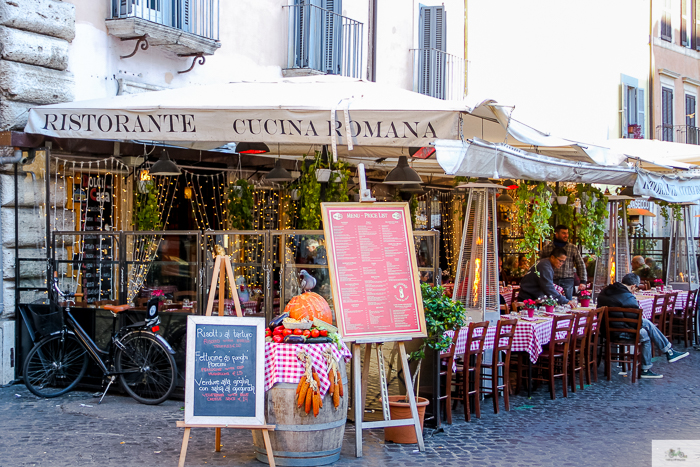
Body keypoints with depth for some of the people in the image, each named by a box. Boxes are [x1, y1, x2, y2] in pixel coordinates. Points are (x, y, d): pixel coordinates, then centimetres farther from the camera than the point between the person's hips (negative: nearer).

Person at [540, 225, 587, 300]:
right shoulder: (546, 248, 6)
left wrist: (583, 281, 0)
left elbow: (581, 265, 8)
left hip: (567, 282, 0)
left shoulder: (573, 248, 7)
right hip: (551, 281, 0)